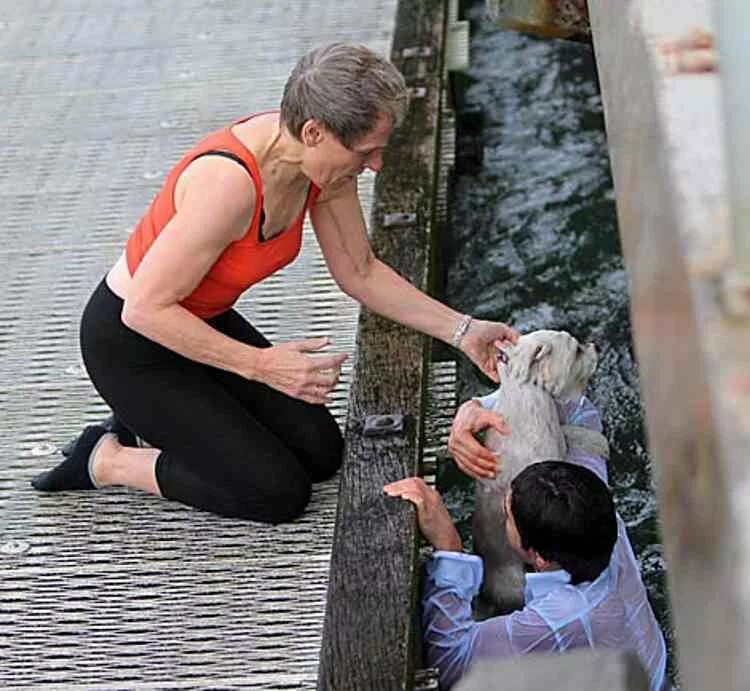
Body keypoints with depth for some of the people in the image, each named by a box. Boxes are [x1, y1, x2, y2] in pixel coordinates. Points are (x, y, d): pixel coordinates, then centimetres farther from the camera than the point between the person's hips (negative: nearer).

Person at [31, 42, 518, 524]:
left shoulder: (324, 159, -11)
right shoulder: (230, 182, -36)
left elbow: (360, 273, 2)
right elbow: (146, 309, -28)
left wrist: (461, 330, -3)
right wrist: (262, 365, -28)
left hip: (203, 321, 8)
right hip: (130, 341, -8)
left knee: (321, 453, 5)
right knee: (280, 491, -10)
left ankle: (156, 421, 16)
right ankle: (106, 459, 4)